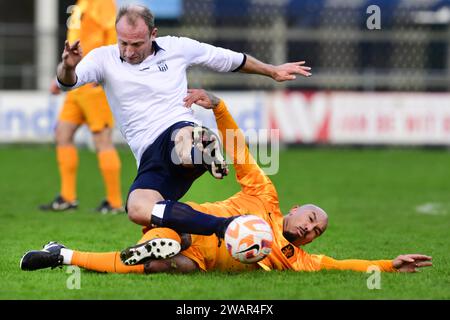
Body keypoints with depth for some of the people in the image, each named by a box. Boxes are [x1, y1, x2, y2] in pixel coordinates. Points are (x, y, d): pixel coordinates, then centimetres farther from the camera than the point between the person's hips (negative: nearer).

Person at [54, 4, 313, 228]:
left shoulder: (178, 48, 9)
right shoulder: (104, 59, 6)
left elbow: (230, 60, 23)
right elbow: (68, 81, -10)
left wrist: (273, 71, 32)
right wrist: (68, 66, -34)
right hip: (150, 157, 2)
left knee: (182, 137, -45)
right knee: (137, 209, -31)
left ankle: (205, 145, -15)